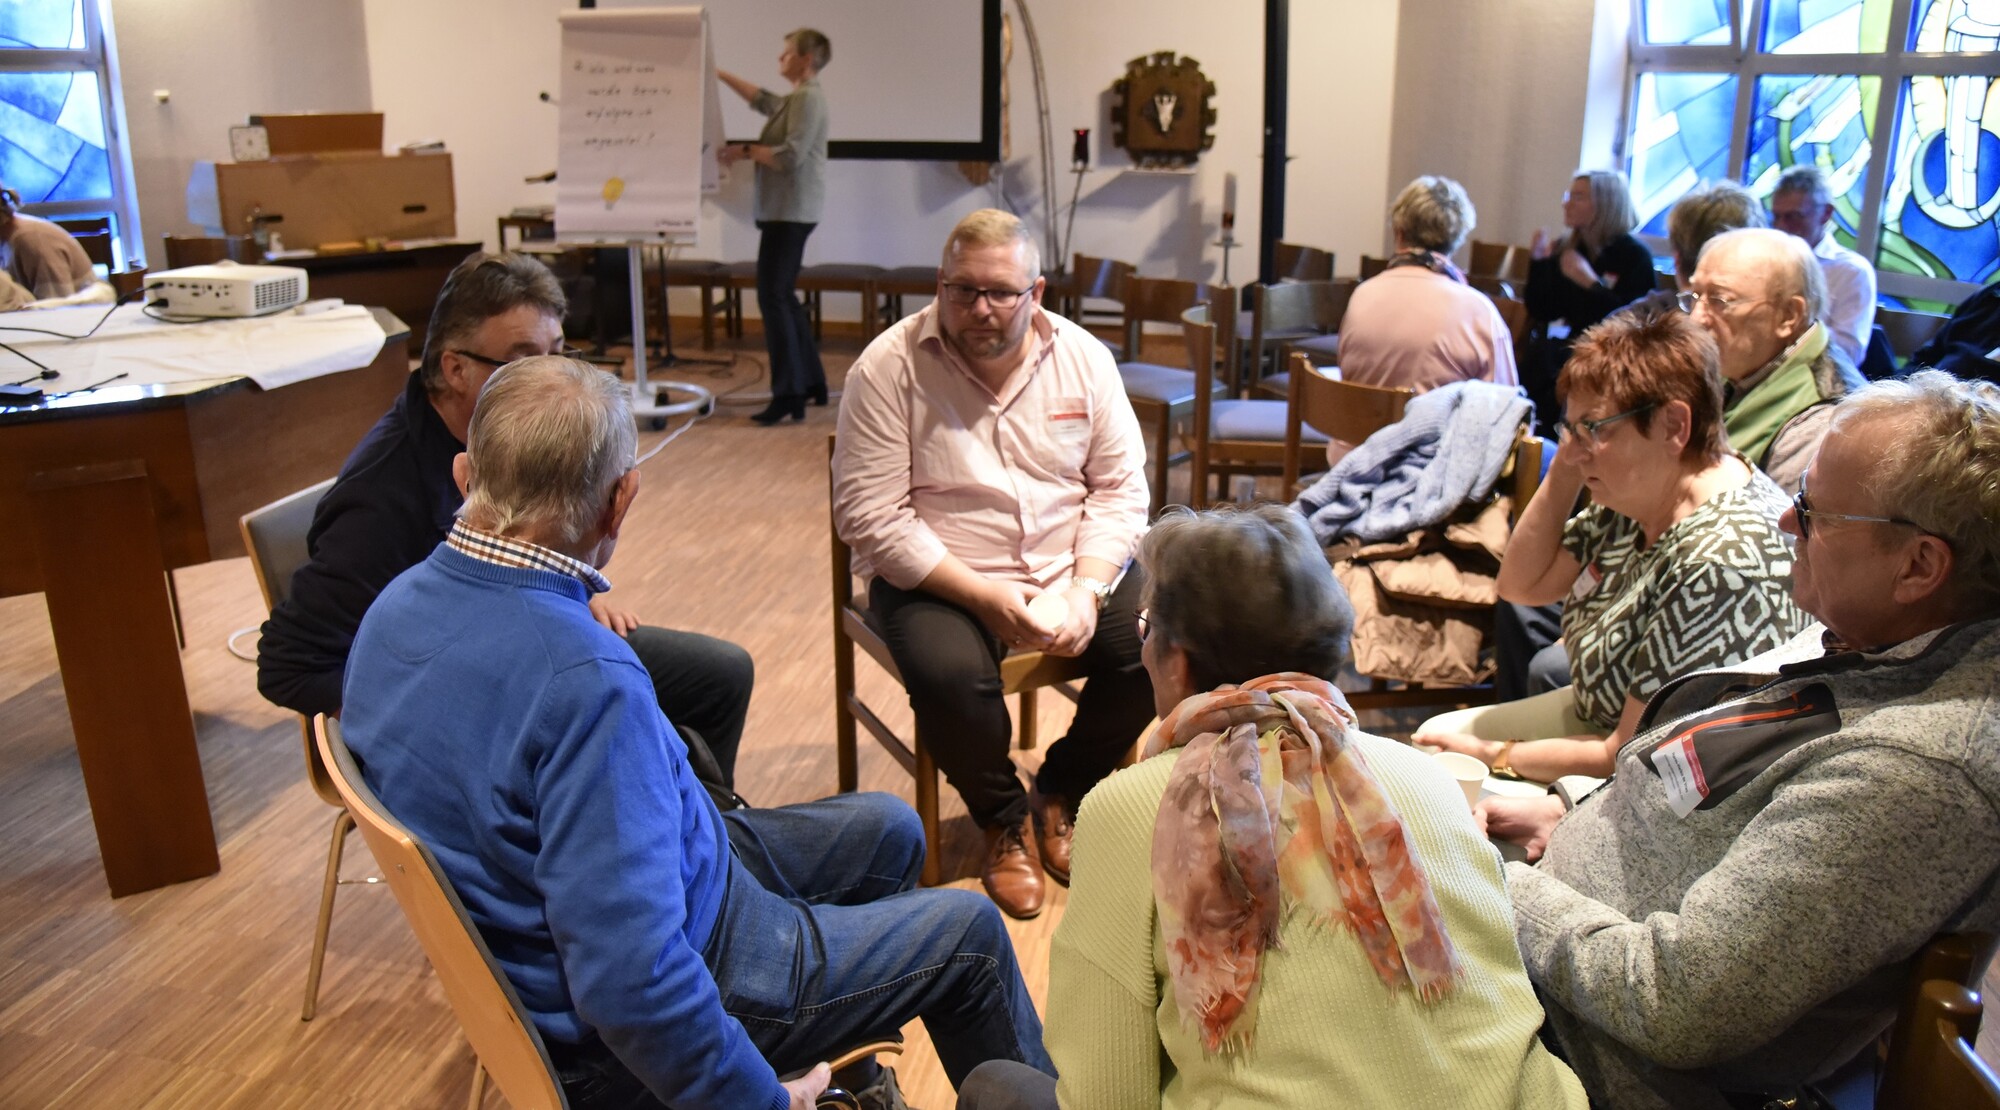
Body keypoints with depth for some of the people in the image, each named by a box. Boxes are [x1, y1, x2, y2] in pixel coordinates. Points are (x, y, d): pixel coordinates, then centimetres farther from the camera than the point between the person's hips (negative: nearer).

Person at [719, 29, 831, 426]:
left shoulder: (809, 99, -12)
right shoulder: (795, 99, 18)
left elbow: (791, 156, -21)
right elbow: (762, 100, 37)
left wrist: (745, 151, -11)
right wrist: (722, 75, 37)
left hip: (791, 210, -10)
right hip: (787, 210, 10)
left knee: (773, 296, -12)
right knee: (783, 296, 14)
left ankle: (788, 397, -12)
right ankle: (812, 382, 20)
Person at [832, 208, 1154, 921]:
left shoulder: (1082, 356, 1)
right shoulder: (889, 367, -10)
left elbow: (1120, 486, 3)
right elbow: (869, 516, -15)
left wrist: (1086, 589, -14)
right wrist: (984, 596, -22)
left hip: (1071, 566, 4)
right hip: (939, 578, -3)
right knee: (949, 676, -33)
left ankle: (1059, 794, 9)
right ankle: (1004, 820, 2)